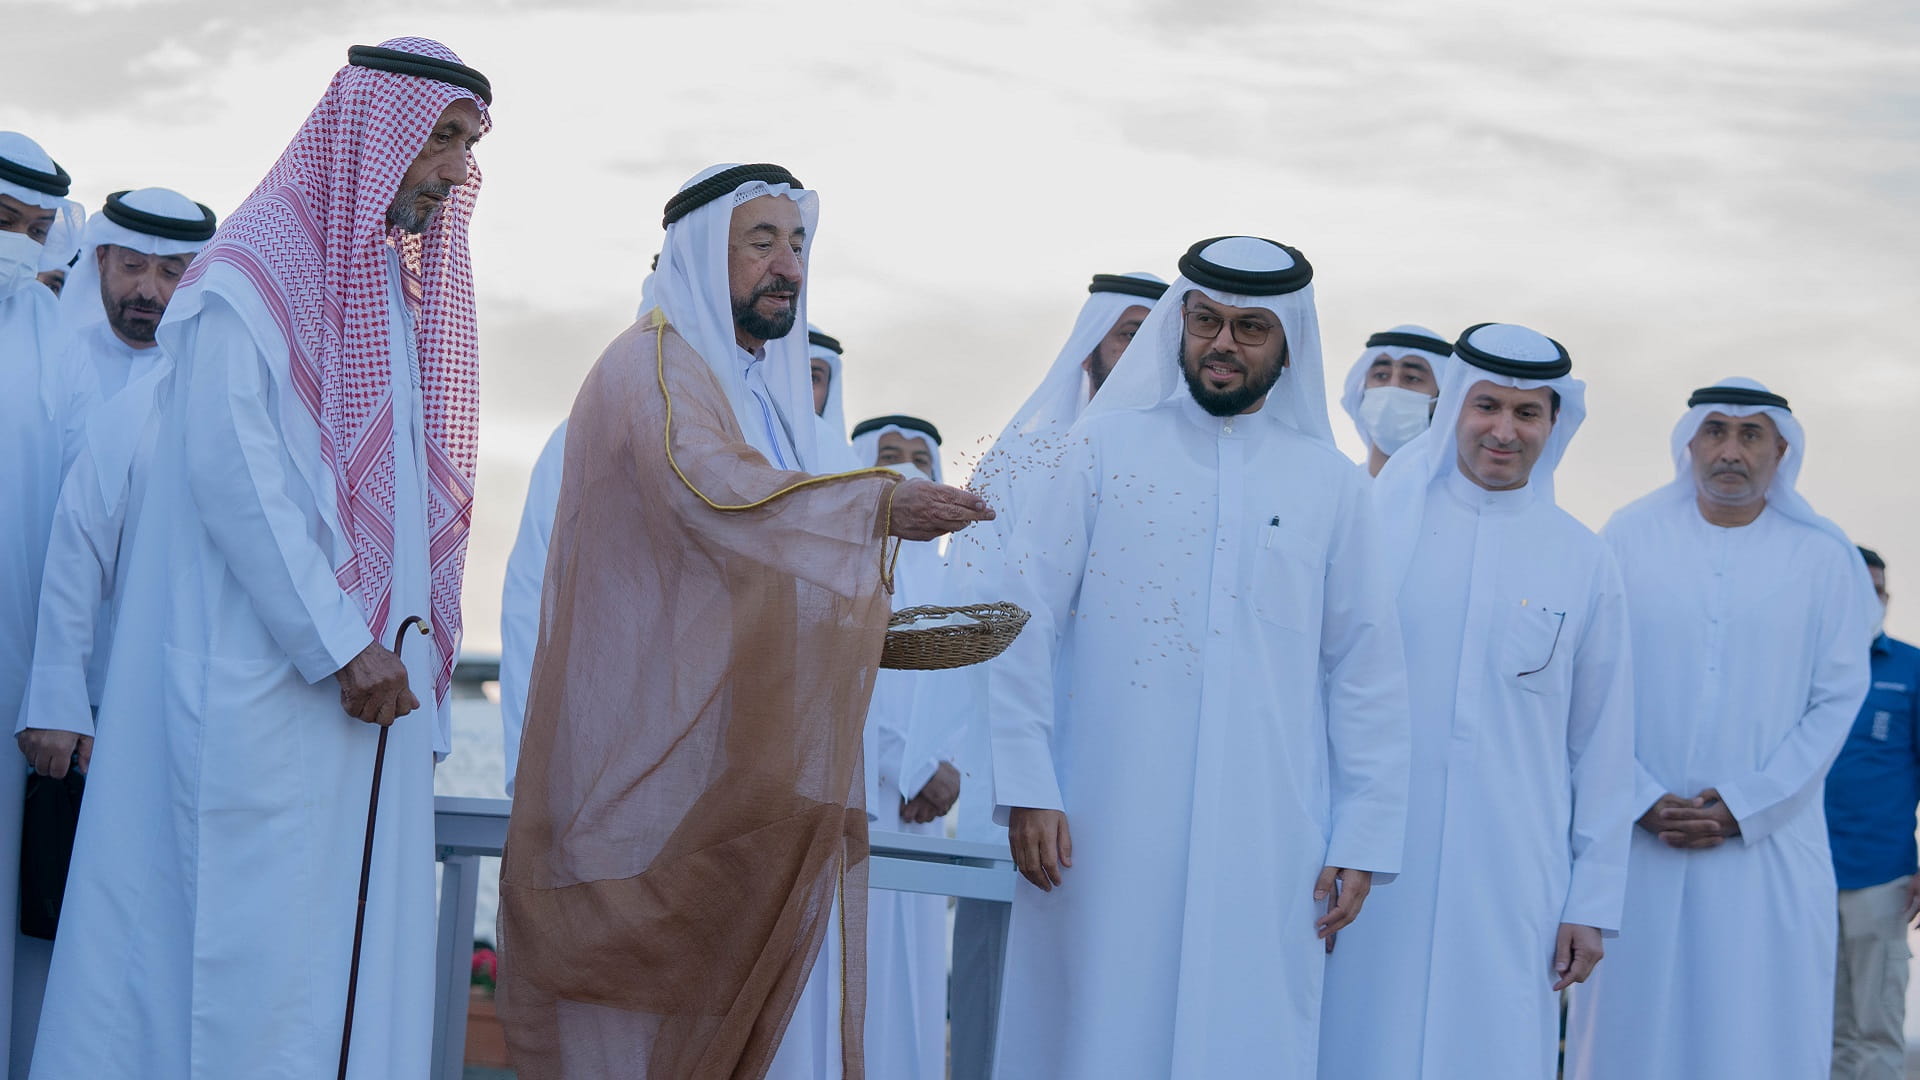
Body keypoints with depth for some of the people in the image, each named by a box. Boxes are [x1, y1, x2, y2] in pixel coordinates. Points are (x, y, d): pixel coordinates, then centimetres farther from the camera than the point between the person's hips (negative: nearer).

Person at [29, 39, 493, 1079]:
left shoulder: (402, 289, 18)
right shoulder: (257, 263, -6)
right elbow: (229, 467, -15)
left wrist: (415, 652, 8)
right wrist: (341, 649, -17)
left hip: (373, 675, 8)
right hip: (265, 678, -8)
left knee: (359, 952, 5)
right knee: (259, 950, -8)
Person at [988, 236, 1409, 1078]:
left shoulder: (1329, 484, 9)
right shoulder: (1105, 448, 7)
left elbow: (1366, 672, 9)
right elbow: (1029, 620, 2)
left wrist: (1364, 835, 3)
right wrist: (1027, 787, -6)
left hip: (1265, 843, 1)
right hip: (1107, 830, -1)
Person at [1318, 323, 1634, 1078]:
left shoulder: (1584, 563, 8)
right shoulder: (1376, 523, 4)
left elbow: (1603, 747, 9)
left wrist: (1593, 902, 6)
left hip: (1512, 887, 1)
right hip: (1372, 875, -1)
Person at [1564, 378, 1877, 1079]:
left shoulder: (1824, 559, 3)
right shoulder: (1631, 537, 4)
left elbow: (1836, 700, 1)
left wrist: (1744, 808, -7)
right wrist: (1643, 800, -8)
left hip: (1770, 844, 0)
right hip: (1637, 835, 0)